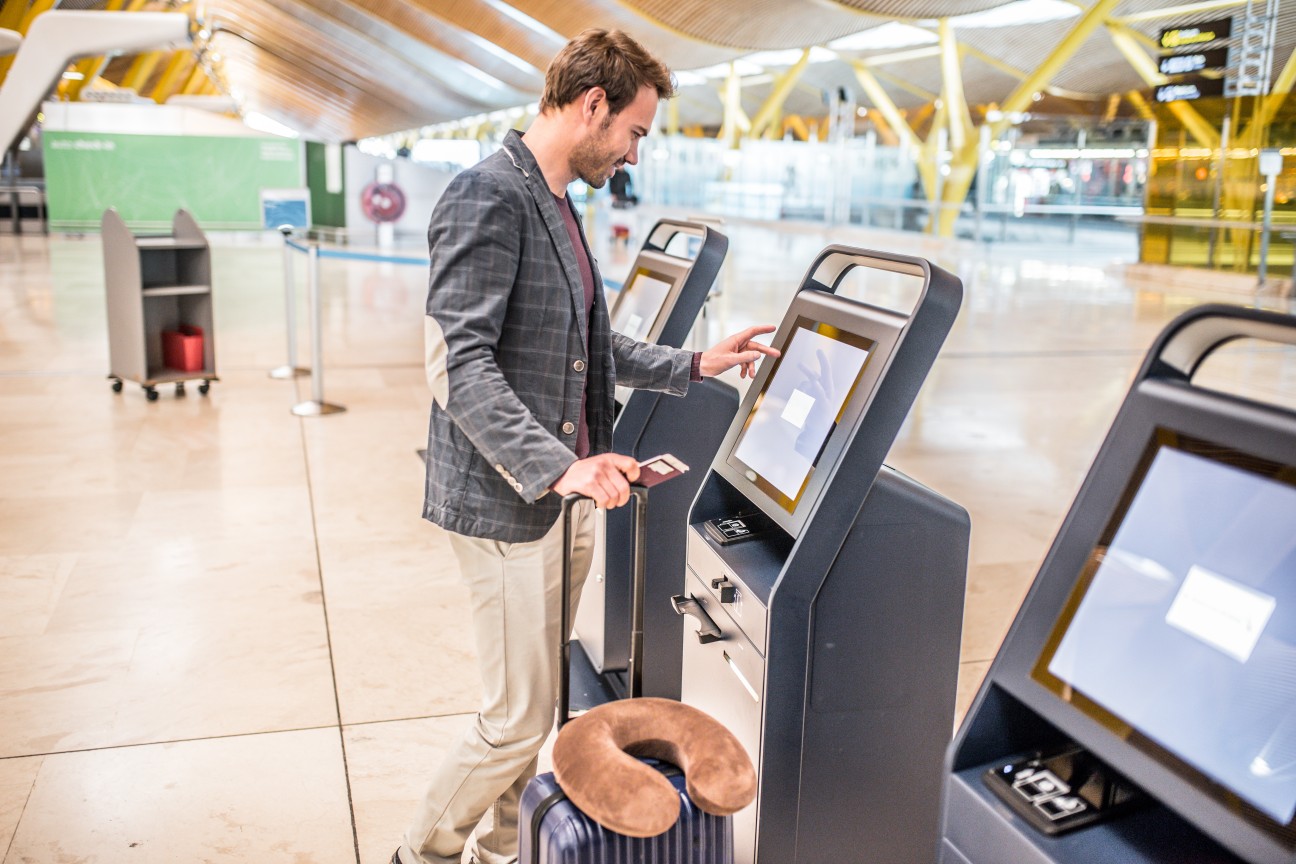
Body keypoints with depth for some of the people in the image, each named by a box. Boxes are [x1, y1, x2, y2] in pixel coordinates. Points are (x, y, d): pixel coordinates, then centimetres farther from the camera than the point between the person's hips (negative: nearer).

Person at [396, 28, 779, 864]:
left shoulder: (557, 203, 14)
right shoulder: (488, 195, -16)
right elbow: (460, 364, -23)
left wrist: (694, 364, 15)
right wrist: (557, 469, -30)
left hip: (564, 496, 9)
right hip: (507, 504, -9)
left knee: (540, 702, 19)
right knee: (520, 719, 1)